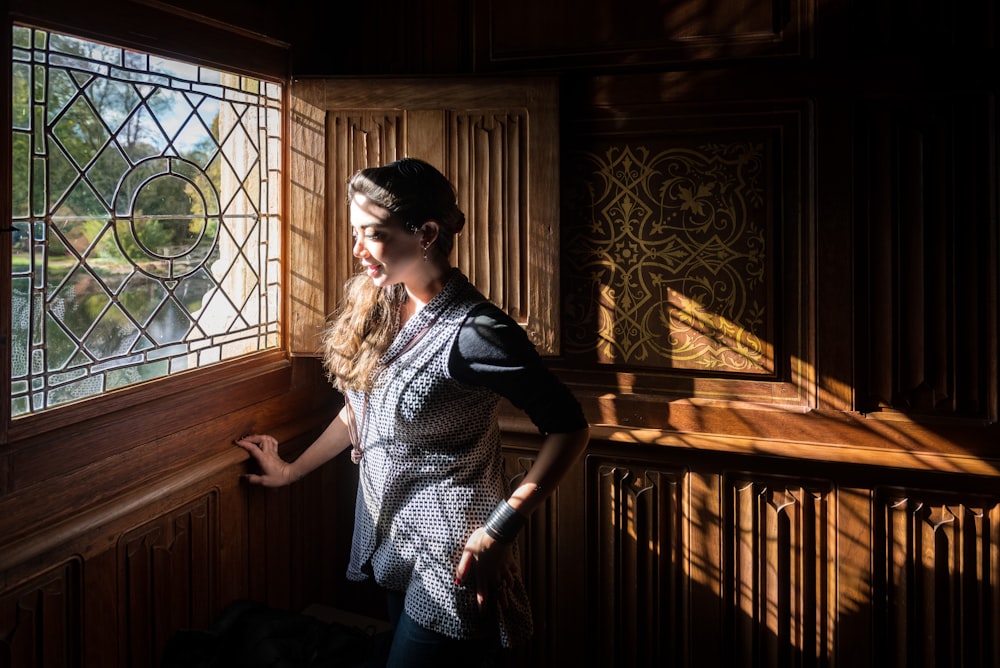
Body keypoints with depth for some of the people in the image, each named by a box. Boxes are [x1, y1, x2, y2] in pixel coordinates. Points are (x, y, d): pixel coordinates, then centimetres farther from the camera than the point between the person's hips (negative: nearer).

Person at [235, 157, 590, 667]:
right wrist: (293, 470, 21)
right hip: (391, 540, 8)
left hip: (449, 559, -7)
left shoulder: (472, 332, -24)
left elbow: (568, 427, -20)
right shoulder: (378, 309, 0)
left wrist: (501, 528, -23)